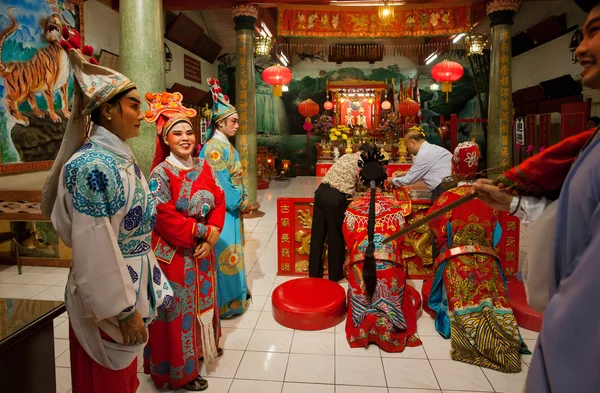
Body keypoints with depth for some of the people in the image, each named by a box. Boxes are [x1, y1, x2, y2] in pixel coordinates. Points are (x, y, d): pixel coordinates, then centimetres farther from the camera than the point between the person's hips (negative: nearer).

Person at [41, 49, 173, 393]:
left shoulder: (124, 158, 5)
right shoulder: (91, 165, -22)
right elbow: (95, 250, -24)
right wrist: (123, 311, -20)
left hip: (132, 283, 8)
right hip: (107, 297, -8)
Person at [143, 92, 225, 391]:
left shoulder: (203, 167, 5)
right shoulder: (160, 173, -13)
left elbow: (219, 202, 4)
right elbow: (164, 217, -19)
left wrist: (212, 234, -10)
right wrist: (201, 231, -15)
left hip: (202, 249, 6)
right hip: (174, 254, -6)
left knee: (202, 301, 19)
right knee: (180, 309, 6)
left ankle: (201, 347, 41)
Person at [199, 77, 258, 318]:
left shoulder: (228, 147, 13)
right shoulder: (214, 148, -16)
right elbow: (221, 184, -19)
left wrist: (244, 200, 4)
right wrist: (241, 203, -12)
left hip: (232, 209, 9)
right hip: (222, 211, -9)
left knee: (232, 252, 17)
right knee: (225, 254, -1)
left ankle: (235, 295, 30)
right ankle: (225, 303, 12)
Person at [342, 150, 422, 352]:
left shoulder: (353, 207, -4)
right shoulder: (395, 207, -3)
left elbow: (349, 240, 0)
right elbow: (401, 239, 2)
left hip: (360, 266, 1)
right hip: (389, 266, 0)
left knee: (363, 300, 18)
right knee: (389, 298, 18)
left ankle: (365, 323, -4)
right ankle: (386, 325, -4)